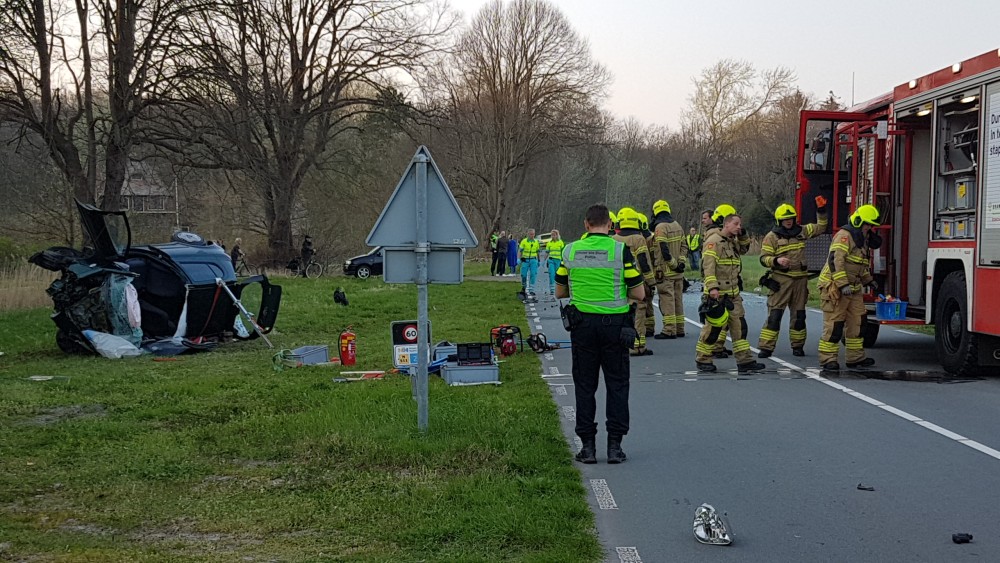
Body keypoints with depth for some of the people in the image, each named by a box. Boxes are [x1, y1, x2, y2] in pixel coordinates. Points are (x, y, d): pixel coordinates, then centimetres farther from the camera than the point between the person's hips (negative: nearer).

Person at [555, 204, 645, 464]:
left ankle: (588, 445, 8)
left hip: (582, 324, 2)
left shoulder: (570, 251, 0)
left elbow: (560, 292, 10)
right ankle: (614, 445, 4)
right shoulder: (620, 250, -7)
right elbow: (638, 294, -5)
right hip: (614, 323, -2)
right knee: (617, 384, 7)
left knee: (584, 385, 9)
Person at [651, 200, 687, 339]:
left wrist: (674, 264, -12)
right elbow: (683, 246, 12)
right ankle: (679, 329, 18)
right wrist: (681, 262, 5)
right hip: (678, 271, 8)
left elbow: (664, 250, -19)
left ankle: (669, 330, -8)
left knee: (667, 300, -6)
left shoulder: (660, 227, -13)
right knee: (678, 299, 13)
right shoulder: (677, 226, 13)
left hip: (666, 271, -8)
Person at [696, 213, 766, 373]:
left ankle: (745, 361, 5)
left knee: (739, 325, 3)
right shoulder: (714, 241, -11)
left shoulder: (734, 242, 16)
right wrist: (712, 287, -29)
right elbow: (708, 265, -19)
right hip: (716, 294, -8)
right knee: (713, 327, -3)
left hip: (733, 293, 8)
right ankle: (702, 360, 11)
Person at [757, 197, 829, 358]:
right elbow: (764, 258, -6)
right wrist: (776, 261, -25)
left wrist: (821, 210, 13)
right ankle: (766, 348, -10)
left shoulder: (801, 231, 11)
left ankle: (798, 346, 21)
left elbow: (820, 227, 23)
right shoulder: (772, 237, -3)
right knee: (774, 314, -9)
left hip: (800, 279, 5)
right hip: (781, 280, -5)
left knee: (799, 314, 10)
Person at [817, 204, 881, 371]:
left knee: (857, 322, 10)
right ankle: (828, 359, -4)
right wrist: (843, 284, -29)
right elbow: (836, 261, -25)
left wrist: (869, 280, 26)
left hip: (853, 289, 10)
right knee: (834, 325, -8)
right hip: (835, 288, -10)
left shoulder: (862, 240, 17)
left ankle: (856, 357, 18)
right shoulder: (844, 236, -15)